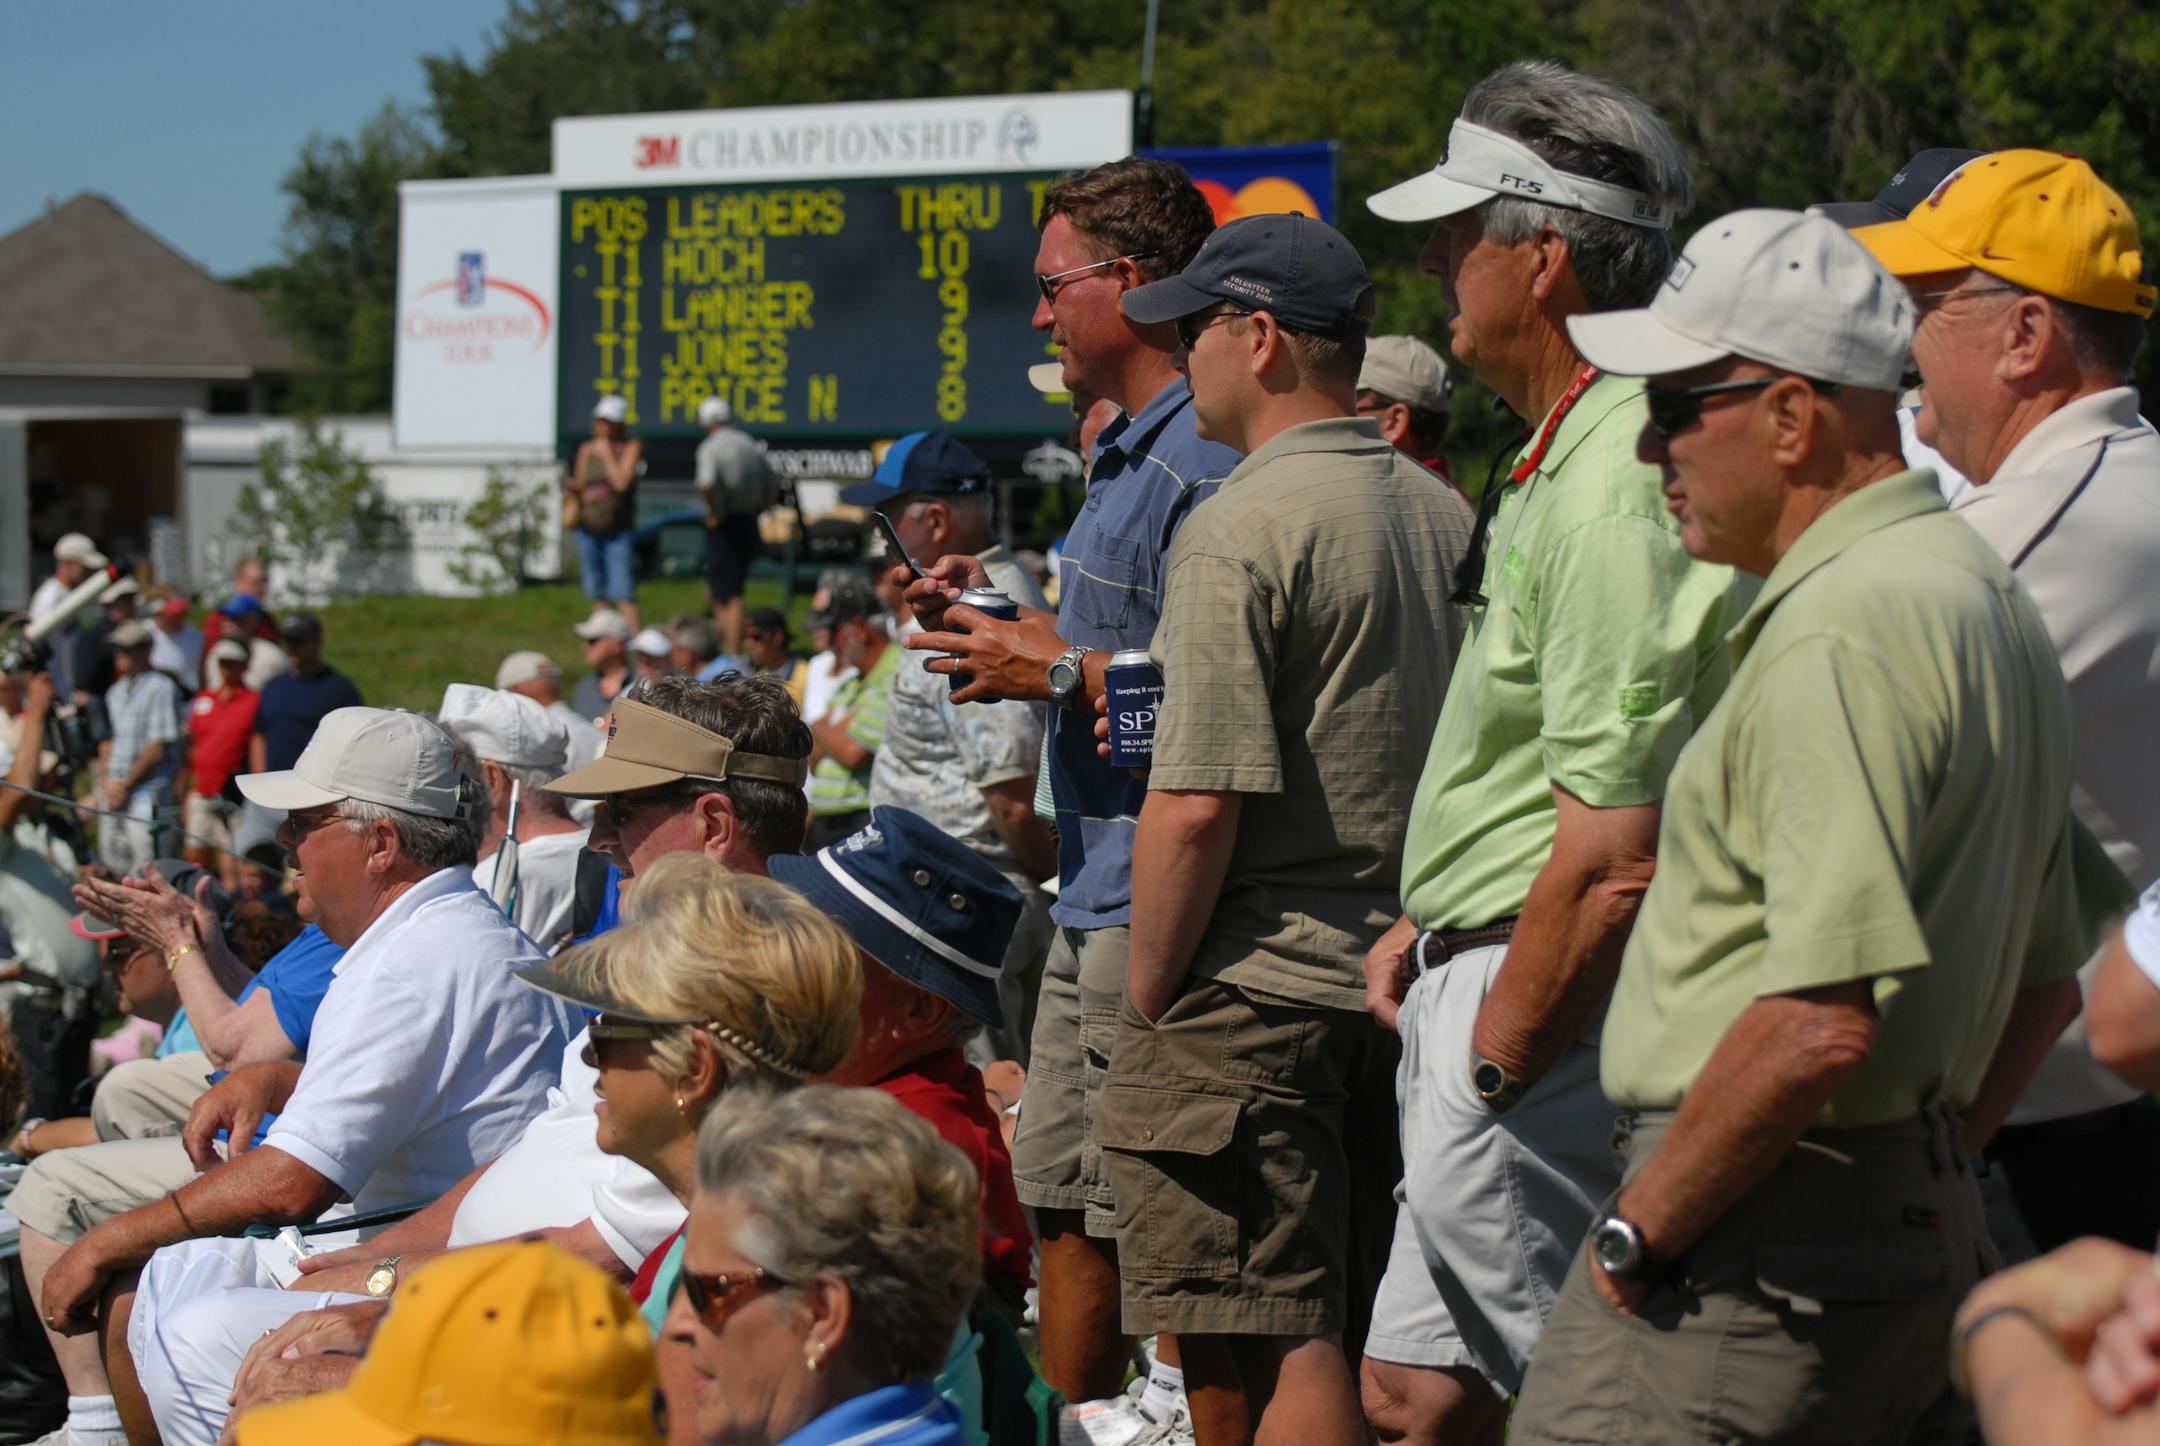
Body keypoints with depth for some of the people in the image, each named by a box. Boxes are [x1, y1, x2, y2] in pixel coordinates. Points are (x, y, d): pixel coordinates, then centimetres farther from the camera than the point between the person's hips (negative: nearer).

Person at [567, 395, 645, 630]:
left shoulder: (631, 447, -2)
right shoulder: (587, 448, 10)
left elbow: (622, 483, -15)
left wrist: (606, 454, -10)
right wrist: (572, 488, -4)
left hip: (618, 529, -5)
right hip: (589, 526, 5)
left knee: (623, 593, -14)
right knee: (598, 595, 10)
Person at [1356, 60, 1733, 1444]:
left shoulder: (1613, 489, -21)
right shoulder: (1566, 458, 13)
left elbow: (1614, 853, -25)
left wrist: (1495, 1060, -16)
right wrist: (1432, 925, 19)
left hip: (1543, 1002, -11)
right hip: (1488, 970, 11)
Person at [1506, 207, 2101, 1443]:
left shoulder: (1843, 627, -18)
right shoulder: (1985, 594, 14)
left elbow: (1825, 1017, -26)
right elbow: (2049, 982, 21)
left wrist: (1637, 1232, -16)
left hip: (1758, 1252, -10)